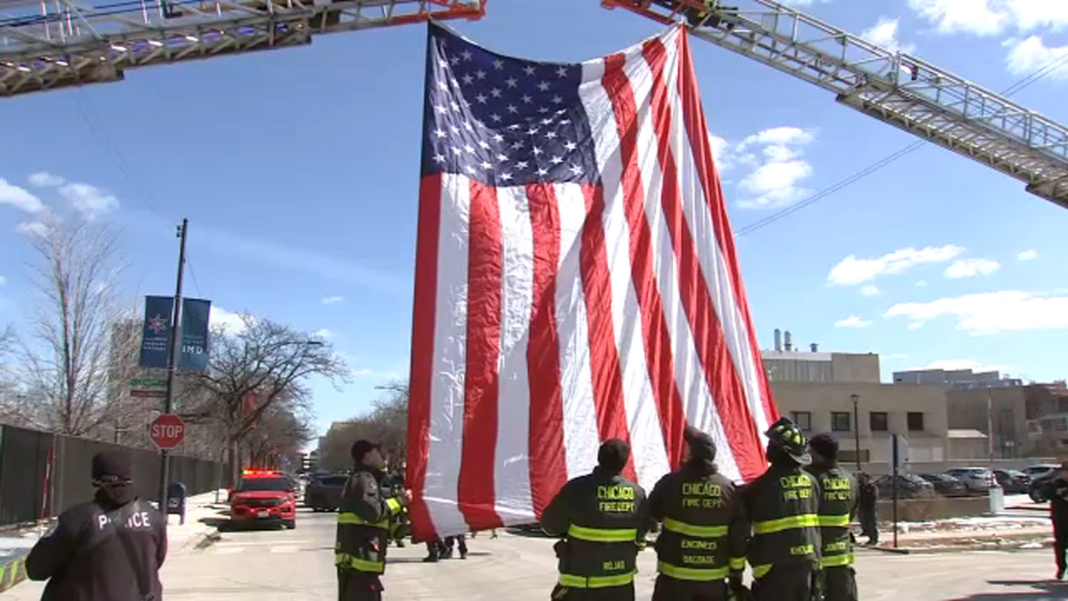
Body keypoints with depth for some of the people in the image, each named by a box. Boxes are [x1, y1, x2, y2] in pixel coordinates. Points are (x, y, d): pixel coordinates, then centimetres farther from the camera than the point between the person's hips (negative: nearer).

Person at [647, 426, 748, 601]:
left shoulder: (672, 483, -12)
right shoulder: (729, 488, -4)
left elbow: (651, 513, 4)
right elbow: (739, 536, 0)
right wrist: (736, 574, 8)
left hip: (675, 575, -3)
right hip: (714, 578, 3)